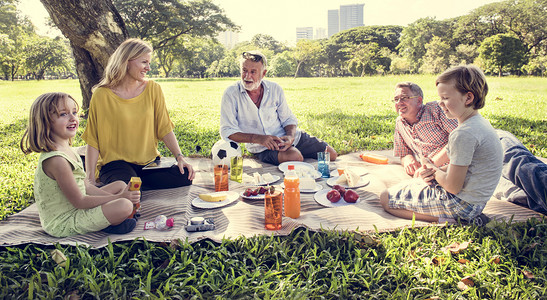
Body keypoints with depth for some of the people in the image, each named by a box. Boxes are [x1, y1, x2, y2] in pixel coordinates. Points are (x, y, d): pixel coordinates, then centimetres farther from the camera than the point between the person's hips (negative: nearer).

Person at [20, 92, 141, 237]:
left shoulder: (68, 150, 5)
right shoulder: (56, 160, -27)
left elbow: (85, 187, 9)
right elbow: (79, 202, -23)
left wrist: (112, 197, 1)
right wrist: (118, 198, -18)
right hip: (63, 223, -10)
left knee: (120, 185, 18)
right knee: (124, 206, -27)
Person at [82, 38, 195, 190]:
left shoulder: (153, 89, 4)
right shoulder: (102, 95, -5)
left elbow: (165, 128, 4)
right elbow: (93, 141, -3)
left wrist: (179, 156, -10)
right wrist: (90, 180, -12)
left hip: (149, 162, 4)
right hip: (116, 163, -4)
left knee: (184, 176, -21)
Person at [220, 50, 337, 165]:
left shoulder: (275, 89, 0)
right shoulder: (231, 94, -11)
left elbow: (288, 119, 7)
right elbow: (227, 131, -15)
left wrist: (290, 136, -17)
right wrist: (258, 138, -27)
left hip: (288, 138, 5)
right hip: (261, 148, -5)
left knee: (331, 154, 1)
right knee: (294, 157, -35)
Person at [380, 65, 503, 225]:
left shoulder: (464, 134, -27)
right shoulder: (480, 122, 7)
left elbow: (453, 187, -23)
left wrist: (431, 168, -5)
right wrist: (432, 172, -4)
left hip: (461, 203, -10)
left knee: (386, 198, -3)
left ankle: (445, 219, -10)